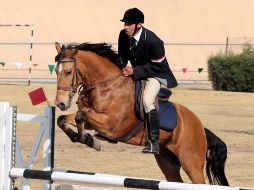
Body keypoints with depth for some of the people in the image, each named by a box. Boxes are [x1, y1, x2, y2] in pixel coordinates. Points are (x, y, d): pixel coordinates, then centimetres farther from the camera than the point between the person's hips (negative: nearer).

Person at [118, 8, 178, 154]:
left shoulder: (153, 41, -30)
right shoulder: (124, 35, -9)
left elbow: (157, 66, -22)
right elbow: (122, 55, 7)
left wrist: (135, 71, -29)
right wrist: (122, 67, -15)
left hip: (157, 74, -8)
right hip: (135, 72, 8)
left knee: (147, 101, -28)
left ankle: (154, 142, -25)